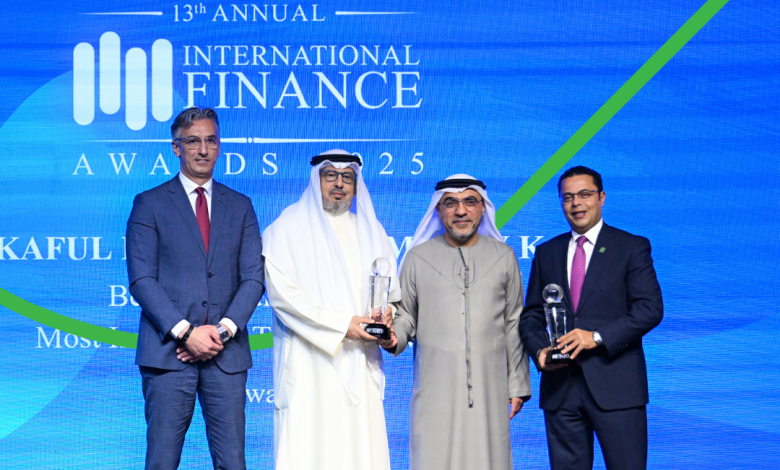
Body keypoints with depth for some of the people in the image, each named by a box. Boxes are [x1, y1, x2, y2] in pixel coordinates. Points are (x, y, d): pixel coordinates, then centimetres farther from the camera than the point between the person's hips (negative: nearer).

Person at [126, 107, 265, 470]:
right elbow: (142, 279, -3)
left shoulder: (240, 206, 14)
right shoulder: (149, 204, 5)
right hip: (168, 351, -2)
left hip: (226, 354, 2)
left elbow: (253, 278, 7)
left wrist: (224, 330, -9)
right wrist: (185, 332, -13)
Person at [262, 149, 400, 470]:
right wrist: (341, 324, -12)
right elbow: (281, 292, -7)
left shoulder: (371, 232, 19)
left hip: (358, 365, 4)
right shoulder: (287, 228, 3)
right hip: (309, 364, -4)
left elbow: (391, 289, 18)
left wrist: (385, 318, -6)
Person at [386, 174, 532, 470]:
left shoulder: (503, 257, 12)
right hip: (435, 388, 0)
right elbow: (406, 315, 13)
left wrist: (518, 385, 9)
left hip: (488, 388, 1)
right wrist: (394, 336, -11)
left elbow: (514, 324, 12)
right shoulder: (418, 257, 10)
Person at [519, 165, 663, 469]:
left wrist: (597, 337, -17)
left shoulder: (632, 247, 3)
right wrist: (539, 350, -6)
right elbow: (531, 314, 15)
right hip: (560, 385, 4)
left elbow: (650, 308, -6)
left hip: (616, 387, -3)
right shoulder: (546, 253, 15)